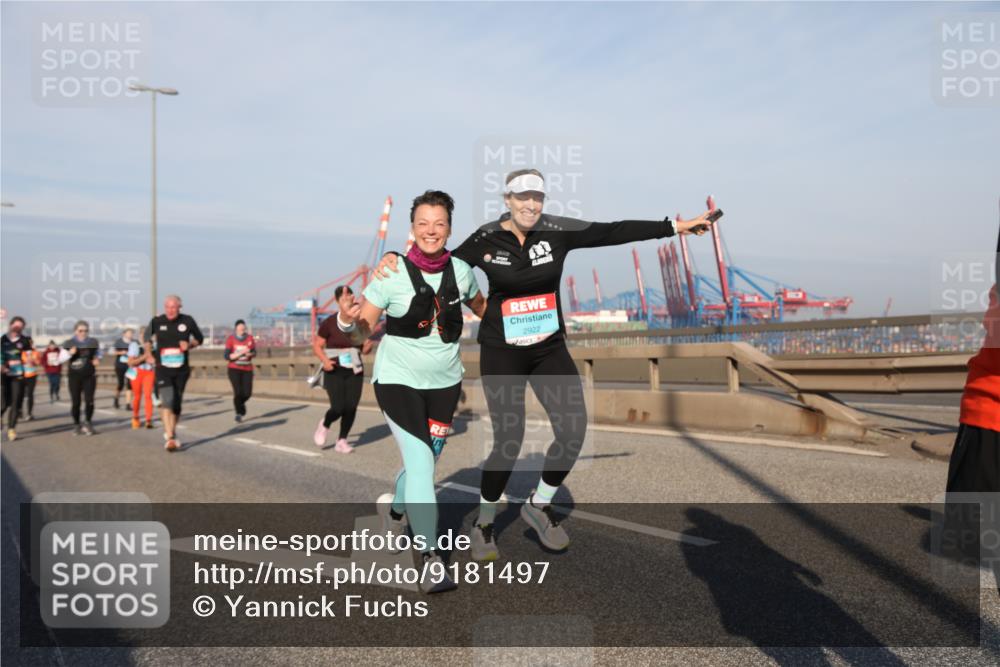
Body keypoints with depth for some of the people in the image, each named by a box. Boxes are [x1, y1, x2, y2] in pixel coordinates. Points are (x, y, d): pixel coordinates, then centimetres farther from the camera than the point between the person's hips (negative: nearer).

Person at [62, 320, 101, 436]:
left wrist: (97, 360, -3)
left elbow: (98, 354, 18)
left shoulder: (93, 342, 6)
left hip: (89, 375, 1)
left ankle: (88, 423, 10)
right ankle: (76, 425, 13)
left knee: (89, 400, -6)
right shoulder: (68, 344, 3)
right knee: (76, 402, 1)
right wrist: (69, 354, -16)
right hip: (74, 376, 0)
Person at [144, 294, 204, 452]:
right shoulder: (157, 321, -3)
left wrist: (189, 345, -9)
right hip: (163, 369, -2)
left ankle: (171, 431, 33)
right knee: (167, 400, -17)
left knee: (177, 403, 11)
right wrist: (150, 355, 8)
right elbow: (147, 338, 16)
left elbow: (199, 338, 10)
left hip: (181, 369, 2)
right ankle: (170, 438, -19)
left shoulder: (187, 321, -3)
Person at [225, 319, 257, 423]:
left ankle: (239, 404, 33)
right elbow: (227, 356, -9)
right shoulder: (231, 339, -5)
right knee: (238, 392, -13)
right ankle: (239, 413, 4)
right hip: (234, 369, -3)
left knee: (247, 393, -1)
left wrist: (250, 354, -17)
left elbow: (254, 353, 6)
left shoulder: (250, 338, 1)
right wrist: (240, 353, -21)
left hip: (247, 369, 3)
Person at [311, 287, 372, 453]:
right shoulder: (330, 322, -7)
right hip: (335, 371, -3)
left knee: (351, 407, -4)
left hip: (355, 371, 3)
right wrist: (324, 360, -17)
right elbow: (317, 346, 0)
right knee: (339, 407, -12)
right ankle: (324, 425, 22)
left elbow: (364, 350, 12)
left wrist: (368, 346, -11)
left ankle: (341, 441, 14)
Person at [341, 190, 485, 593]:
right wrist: (347, 319, -32)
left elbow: (481, 307, 19)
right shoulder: (393, 274, -13)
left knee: (424, 462, 16)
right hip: (398, 379, -4)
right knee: (420, 464, -13)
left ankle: (396, 508, 48)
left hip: (444, 382, 4)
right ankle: (431, 562, -6)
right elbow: (361, 333, -12)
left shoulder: (461, 271, -2)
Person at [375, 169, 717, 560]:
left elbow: (614, 232, -6)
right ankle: (484, 523, 22)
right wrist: (397, 259, -18)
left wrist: (675, 226, -7)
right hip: (502, 353, -3)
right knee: (508, 442, -4)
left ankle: (539, 505, 22)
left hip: (549, 350, 3)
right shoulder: (486, 240, -9)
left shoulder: (558, 232, -5)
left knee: (573, 431, -5)